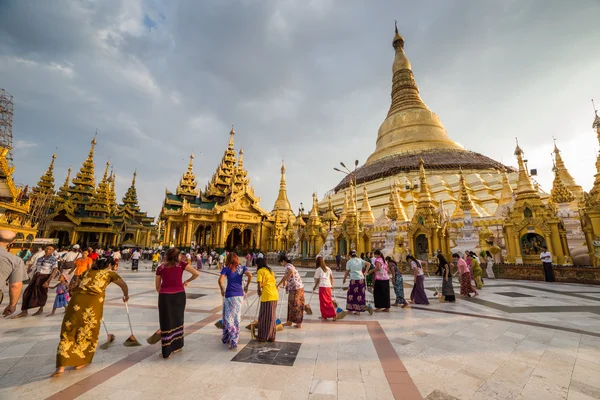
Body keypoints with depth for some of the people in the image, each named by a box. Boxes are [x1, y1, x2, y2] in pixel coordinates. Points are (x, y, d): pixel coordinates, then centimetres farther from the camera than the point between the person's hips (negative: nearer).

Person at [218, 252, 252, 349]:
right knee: (237, 318, 15)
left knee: (228, 318, 7)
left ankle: (233, 341, 0)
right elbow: (250, 275, -11)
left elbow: (220, 280, -15)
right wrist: (246, 286, 3)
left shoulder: (226, 269, -1)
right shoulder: (242, 267, 5)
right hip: (240, 295, 3)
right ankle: (233, 339, 27)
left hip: (229, 295, -3)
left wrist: (222, 290, 1)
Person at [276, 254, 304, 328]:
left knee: (295, 305, 1)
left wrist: (284, 280, -30)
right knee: (291, 305, 17)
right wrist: (278, 285, 30)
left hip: (295, 288, -9)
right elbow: (285, 277, 27)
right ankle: (289, 321, 28)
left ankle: (299, 323, 11)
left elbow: (291, 271, -39)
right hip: (298, 287, 9)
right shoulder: (290, 266, 17)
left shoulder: (288, 266, -14)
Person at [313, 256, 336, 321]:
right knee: (329, 301, 14)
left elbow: (317, 280, -3)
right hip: (328, 286, 5)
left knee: (323, 302, 7)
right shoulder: (328, 268, 11)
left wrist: (314, 287, 9)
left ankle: (324, 316, 15)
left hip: (322, 286, -5)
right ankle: (334, 315, 10)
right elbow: (331, 277, 14)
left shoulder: (318, 270, -5)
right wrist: (332, 285, 23)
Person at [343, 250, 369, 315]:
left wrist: (344, 280, 12)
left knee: (352, 294, 9)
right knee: (360, 294, 10)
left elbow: (347, 272, 0)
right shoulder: (360, 260, 9)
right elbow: (368, 264, 4)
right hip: (361, 279, 5)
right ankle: (358, 310, 15)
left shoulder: (349, 262, -3)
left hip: (354, 280, -4)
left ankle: (351, 309, 16)